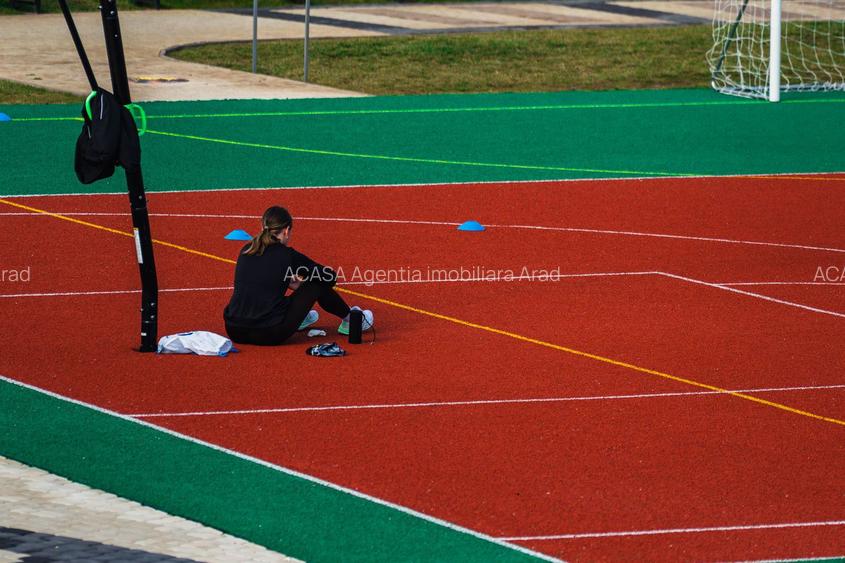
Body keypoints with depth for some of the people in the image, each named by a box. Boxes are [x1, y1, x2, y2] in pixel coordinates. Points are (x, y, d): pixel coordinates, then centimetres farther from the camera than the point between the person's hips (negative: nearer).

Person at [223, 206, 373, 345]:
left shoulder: (246, 251, 10)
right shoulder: (287, 255, -4)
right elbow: (331, 278, 7)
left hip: (234, 332, 5)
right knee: (317, 284, 14)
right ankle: (349, 320, 36)